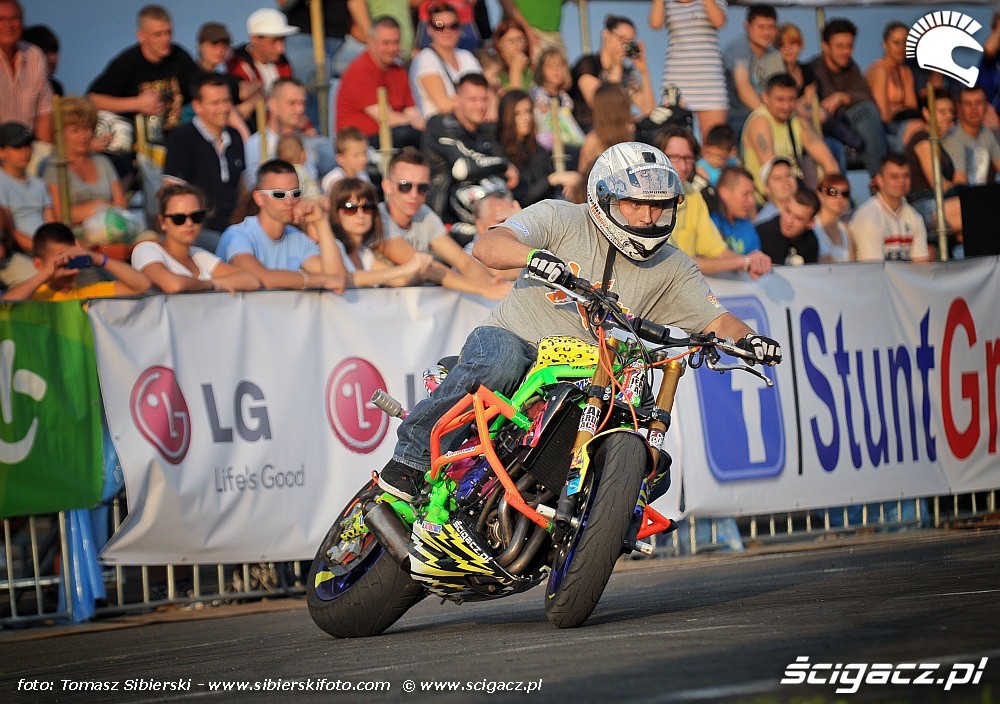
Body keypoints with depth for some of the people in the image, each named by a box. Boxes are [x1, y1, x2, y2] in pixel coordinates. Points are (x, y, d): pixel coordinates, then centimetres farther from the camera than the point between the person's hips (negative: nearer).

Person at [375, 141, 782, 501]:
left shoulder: (672, 269, 11)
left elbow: (718, 322, 6)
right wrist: (533, 255, -37)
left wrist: (747, 338, -18)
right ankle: (412, 456, -25)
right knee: (500, 361, -40)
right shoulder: (561, 220, -2)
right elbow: (487, 246, -15)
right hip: (512, 338, -3)